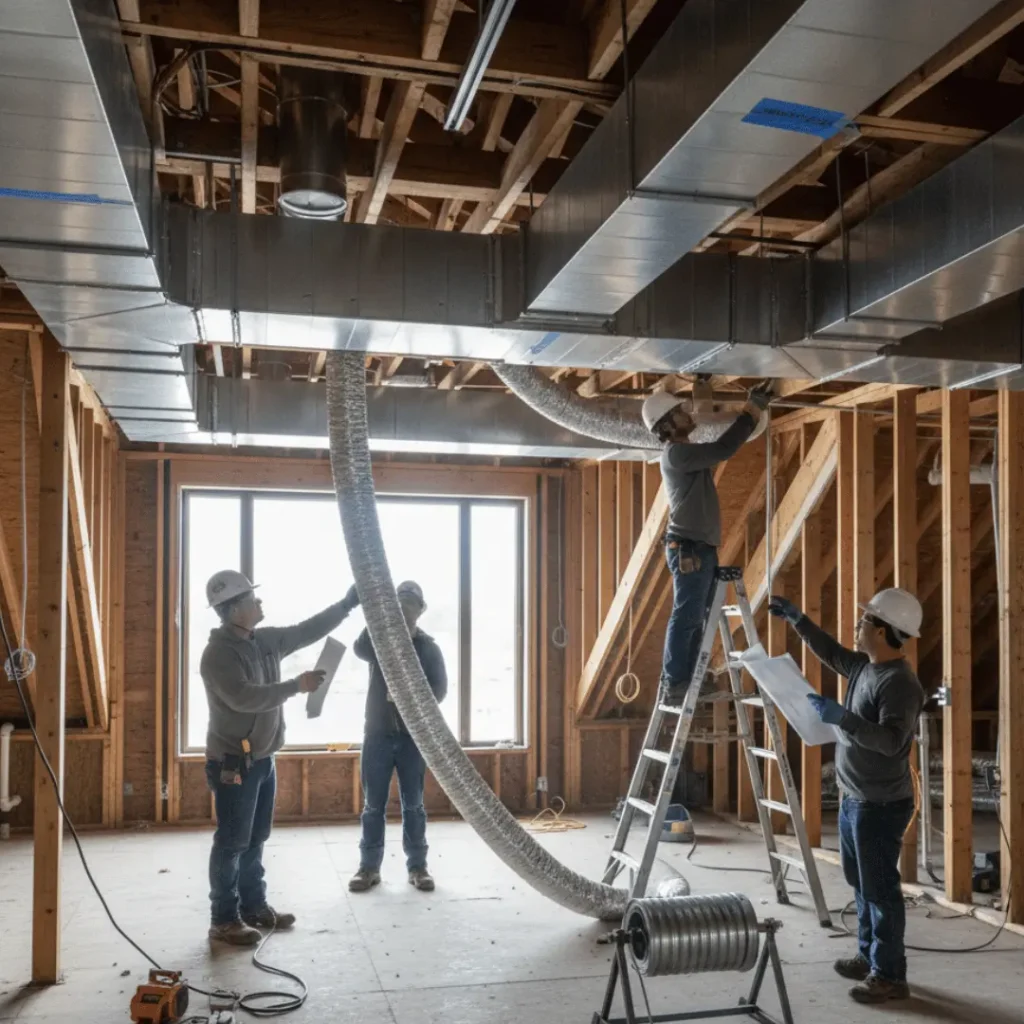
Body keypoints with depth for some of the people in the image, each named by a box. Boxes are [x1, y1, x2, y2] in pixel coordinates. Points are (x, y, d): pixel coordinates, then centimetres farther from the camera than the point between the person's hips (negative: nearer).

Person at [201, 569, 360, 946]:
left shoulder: (266, 640, 6)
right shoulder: (218, 653, -19)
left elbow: (308, 631, 13)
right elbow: (243, 697, -29)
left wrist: (348, 603, 8)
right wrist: (296, 686, -27)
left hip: (263, 758, 8)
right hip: (233, 762, -8)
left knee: (255, 840, 17)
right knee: (232, 842, -1)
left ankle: (254, 906, 28)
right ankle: (223, 920, 9)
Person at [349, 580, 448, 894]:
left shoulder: (429, 647, 3)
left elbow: (439, 690, -3)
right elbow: (359, 649, -20)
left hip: (414, 735, 0)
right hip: (378, 733, 0)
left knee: (413, 804, 6)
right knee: (373, 804, 5)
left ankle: (417, 867, 13)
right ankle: (369, 867, 13)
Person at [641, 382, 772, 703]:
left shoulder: (688, 454, 18)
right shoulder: (676, 454, -14)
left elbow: (726, 446, 25)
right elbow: (724, 449, -22)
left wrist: (753, 409, 17)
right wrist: (752, 409, -13)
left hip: (701, 548, 10)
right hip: (689, 549, -10)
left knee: (696, 619, 11)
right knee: (686, 618, -9)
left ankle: (686, 682, 16)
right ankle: (674, 685, -6)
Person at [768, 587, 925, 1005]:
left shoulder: (900, 682, -22)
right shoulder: (864, 665, 6)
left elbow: (891, 740, -31)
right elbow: (831, 652, 26)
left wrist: (841, 716, -34)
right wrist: (796, 618, 23)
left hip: (881, 805, -10)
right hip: (854, 798, 10)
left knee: (880, 888, -2)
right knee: (862, 883, 19)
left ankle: (890, 976, 8)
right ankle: (870, 957, 32)